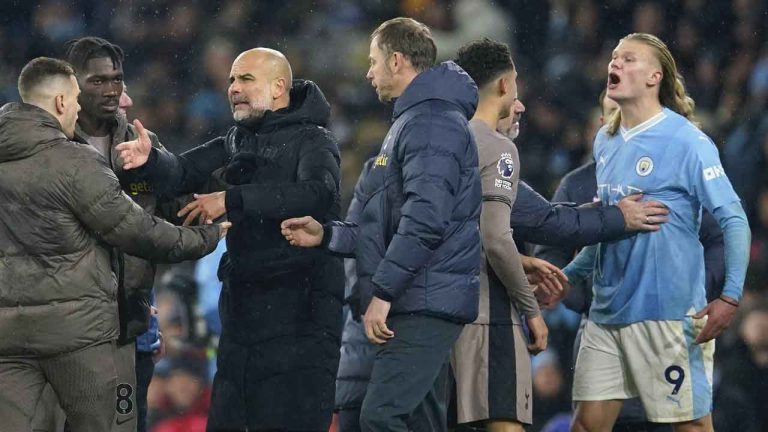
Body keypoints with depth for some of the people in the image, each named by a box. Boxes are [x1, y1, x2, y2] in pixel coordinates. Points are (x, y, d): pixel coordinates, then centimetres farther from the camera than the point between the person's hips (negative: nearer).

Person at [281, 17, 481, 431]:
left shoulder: (432, 122, -11)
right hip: (415, 304, 11)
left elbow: (426, 219, -23)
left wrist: (383, 291, -22)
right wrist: (327, 235, 19)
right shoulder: (411, 122, 24)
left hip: (425, 302, -11)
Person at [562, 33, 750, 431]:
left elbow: (733, 219, -12)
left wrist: (730, 296, -20)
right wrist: (568, 276, 21)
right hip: (607, 309, 7)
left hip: (668, 308, -7)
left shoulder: (687, 141, -9)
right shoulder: (606, 141, 13)